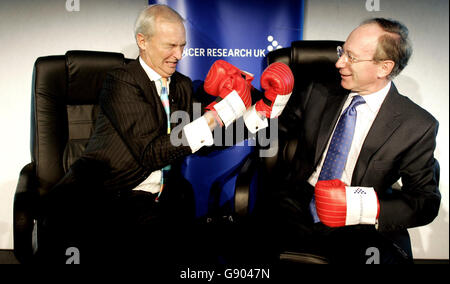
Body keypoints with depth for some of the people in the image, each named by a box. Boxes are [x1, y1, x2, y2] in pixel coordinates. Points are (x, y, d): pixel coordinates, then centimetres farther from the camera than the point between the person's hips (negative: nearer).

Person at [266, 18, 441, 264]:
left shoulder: (418, 126, -4)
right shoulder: (319, 94, 5)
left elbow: (426, 201, -2)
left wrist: (366, 207, -19)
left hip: (356, 229, -1)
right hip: (297, 209, 2)